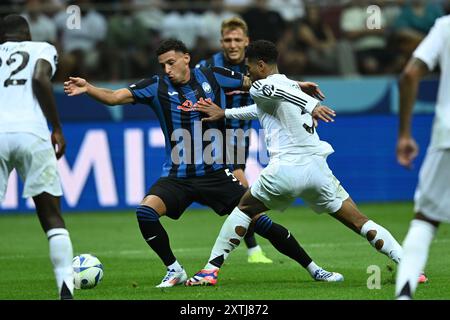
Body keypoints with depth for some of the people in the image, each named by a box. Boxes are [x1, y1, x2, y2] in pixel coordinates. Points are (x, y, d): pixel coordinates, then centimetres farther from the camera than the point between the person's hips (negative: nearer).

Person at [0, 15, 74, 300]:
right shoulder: (43, 49, 20)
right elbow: (40, 79, -1)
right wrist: (57, 129, 3)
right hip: (31, 131, -1)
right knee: (52, 218, 7)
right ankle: (66, 289, -7)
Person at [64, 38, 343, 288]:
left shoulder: (213, 77, -1)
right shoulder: (157, 87, -3)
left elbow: (256, 83, 13)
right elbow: (115, 97, -10)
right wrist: (87, 88, -27)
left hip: (216, 175, 0)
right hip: (177, 177, 0)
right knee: (145, 212, -24)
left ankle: (312, 268, 13)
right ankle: (174, 271, -3)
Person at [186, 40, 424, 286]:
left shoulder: (260, 87, 3)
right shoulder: (291, 85, 26)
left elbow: (279, 91, -21)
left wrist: (311, 105, -39)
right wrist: (224, 113, 49)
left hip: (286, 170, -5)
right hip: (317, 168, 5)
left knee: (244, 210, 17)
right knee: (359, 222, 5)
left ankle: (210, 269, 15)